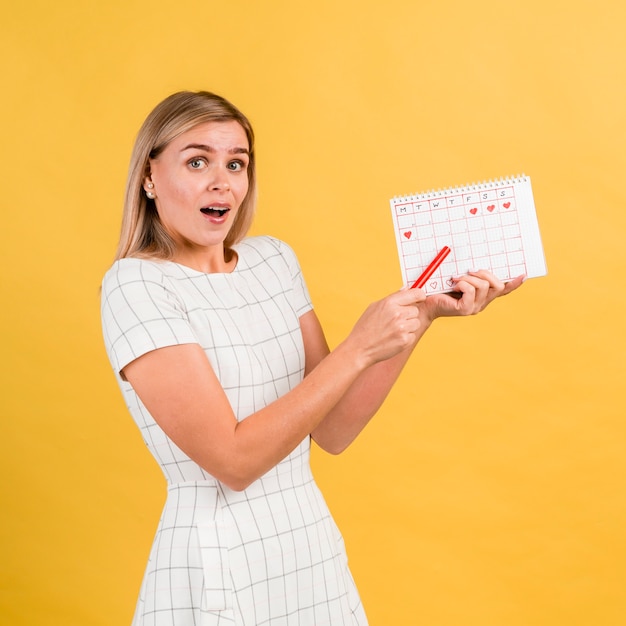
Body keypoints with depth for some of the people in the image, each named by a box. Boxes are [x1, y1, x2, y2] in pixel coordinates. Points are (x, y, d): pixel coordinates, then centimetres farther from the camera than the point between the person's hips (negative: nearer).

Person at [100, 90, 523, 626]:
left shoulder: (273, 259, 4)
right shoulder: (136, 285, -14)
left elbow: (332, 431, 2)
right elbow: (233, 461, -20)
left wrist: (423, 314, -5)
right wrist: (359, 349, -21)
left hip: (316, 542, 6)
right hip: (218, 563, -6)